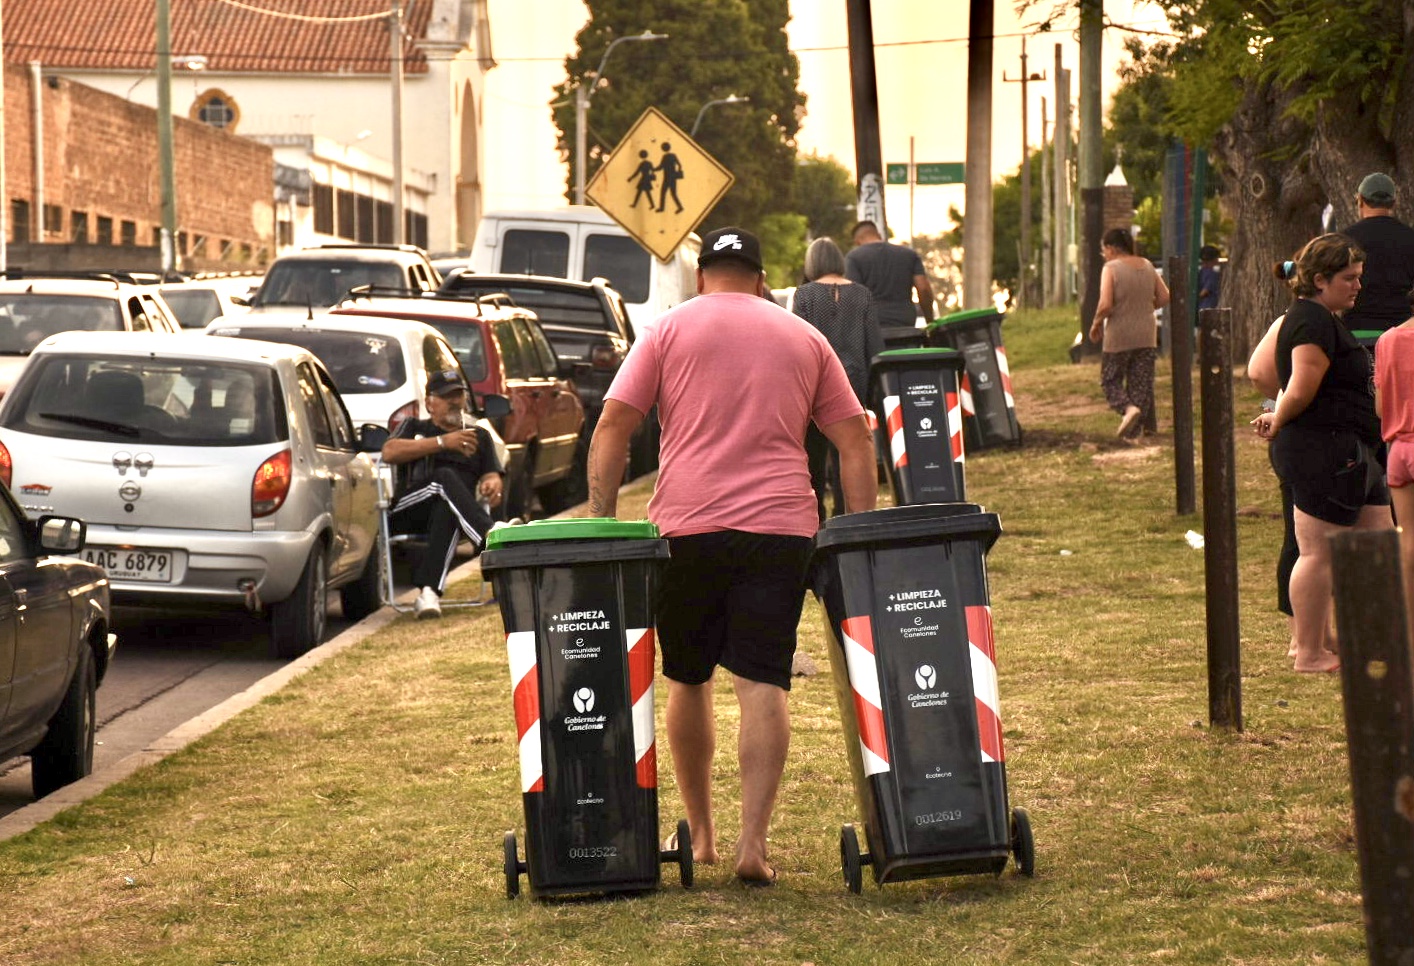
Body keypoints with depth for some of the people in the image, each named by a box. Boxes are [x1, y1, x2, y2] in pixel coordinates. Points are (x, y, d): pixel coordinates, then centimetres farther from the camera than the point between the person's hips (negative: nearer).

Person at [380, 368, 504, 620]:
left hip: (449, 509, 1)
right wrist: (443, 442, -3)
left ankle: (429, 593, -55)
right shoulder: (413, 427, 27)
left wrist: (493, 484, -12)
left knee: (446, 511, -39)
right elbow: (390, 452, 4)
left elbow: (493, 475, 16)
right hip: (408, 511, -1)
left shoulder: (479, 436, 32)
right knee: (446, 477, -35)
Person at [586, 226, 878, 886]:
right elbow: (854, 442, 11)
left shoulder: (669, 330, 8)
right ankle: (753, 842, -14)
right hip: (780, 528, 1)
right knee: (764, 685, -3)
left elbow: (612, 427, -1)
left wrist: (601, 524, -1)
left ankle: (700, 833, 22)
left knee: (688, 679, 14)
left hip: (689, 528, -1)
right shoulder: (803, 338, 15)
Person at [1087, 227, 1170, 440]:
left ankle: (1128, 408, -16)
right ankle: (1133, 430, 9)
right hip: (1146, 335, 5)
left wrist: (1096, 323, -4)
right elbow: (1164, 297, 8)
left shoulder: (1111, 268, -12)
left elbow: (1105, 305, -21)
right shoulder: (1147, 266, 6)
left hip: (1119, 335, -5)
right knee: (1141, 382, 10)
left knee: (1110, 379, 10)